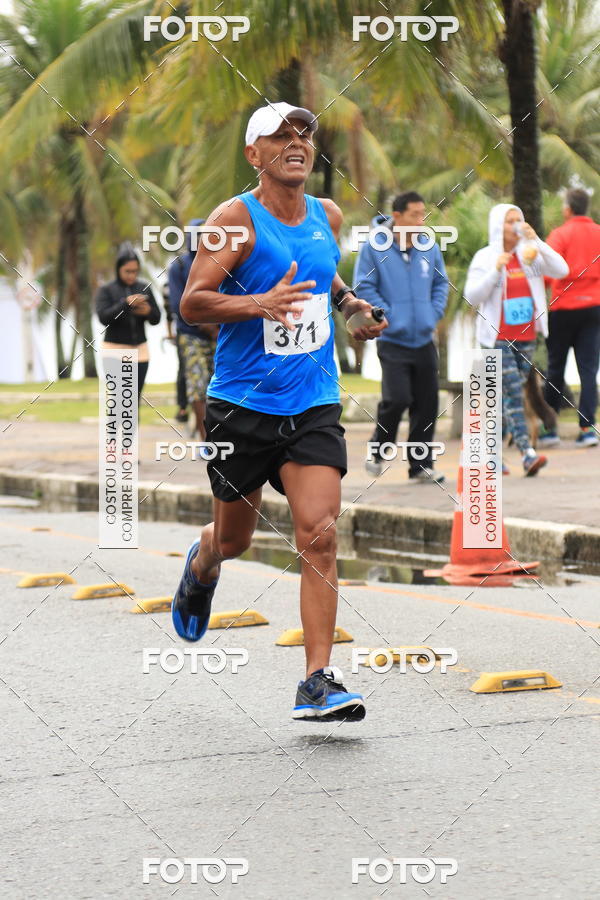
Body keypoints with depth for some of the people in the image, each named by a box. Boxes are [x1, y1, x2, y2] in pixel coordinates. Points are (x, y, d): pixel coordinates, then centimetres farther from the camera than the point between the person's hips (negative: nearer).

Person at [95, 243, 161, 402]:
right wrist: (126, 303, -28)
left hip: (139, 352, 3)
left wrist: (148, 311, -15)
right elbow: (104, 317, -17)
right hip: (115, 350, -3)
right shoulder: (106, 291, -2)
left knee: (135, 401, 2)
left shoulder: (144, 289, 7)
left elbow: (156, 319, 7)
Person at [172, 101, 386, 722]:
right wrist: (260, 304, -30)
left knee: (319, 537, -13)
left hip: (313, 405, 3)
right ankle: (200, 567, 51)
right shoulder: (236, 219, -9)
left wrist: (352, 305, 10)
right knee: (233, 538, 13)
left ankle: (318, 682, -12)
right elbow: (191, 302, -15)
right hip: (241, 406, -3)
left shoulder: (328, 217, 8)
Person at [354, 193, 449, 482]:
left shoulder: (429, 247, 4)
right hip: (392, 341, -4)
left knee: (426, 404, 5)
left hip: (424, 340, 4)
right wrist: (388, 317, -10)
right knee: (397, 399, -14)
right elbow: (364, 287, -4)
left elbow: (440, 283, 17)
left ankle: (421, 463, 15)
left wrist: (434, 314, 4)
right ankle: (377, 449, 12)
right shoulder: (374, 247, -7)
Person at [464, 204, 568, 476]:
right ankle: (528, 454, -22)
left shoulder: (530, 255, 8)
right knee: (513, 393, -14)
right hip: (498, 338, -5)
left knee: (509, 396, 9)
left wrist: (536, 241, -13)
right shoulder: (485, 258, -3)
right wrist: (495, 271, -20)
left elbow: (561, 270, -6)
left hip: (526, 337, 5)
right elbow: (472, 296, -9)